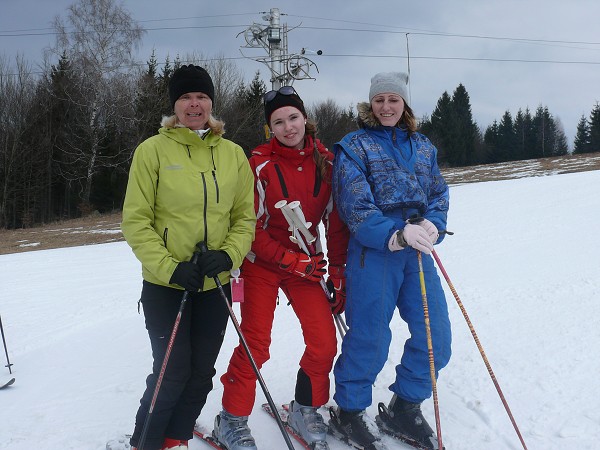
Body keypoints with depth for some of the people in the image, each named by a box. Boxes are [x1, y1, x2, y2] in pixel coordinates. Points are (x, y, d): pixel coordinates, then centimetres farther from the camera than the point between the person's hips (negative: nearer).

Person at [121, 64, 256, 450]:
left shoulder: (233, 154, 3)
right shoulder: (153, 150, -6)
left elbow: (245, 216, 5)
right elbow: (136, 220, -8)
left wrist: (229, 255, -13)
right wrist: (169, 267, -18)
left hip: (215, 284, 4)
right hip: (165, 283, -4)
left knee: (202, 371, 12)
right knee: (173, 371, -2)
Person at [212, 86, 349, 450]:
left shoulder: (326, 161, -4)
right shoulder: (260, 165, -14)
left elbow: (335, 221, 2)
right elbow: (251, 228, -12)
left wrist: (339, 272, 0)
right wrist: (292, 260, -19)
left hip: (307, 263, 4)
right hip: (262, 264, -3)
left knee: (325, 343, -2)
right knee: (256, 345, -3)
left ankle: (305, 409, 23)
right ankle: (232, 420, 17)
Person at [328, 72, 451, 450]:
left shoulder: (423, 146, 15)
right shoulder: (354, 146, -1)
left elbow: (439, 193, 11)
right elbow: (355, 205, -11)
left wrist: (431, 226, -11)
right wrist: (395, 235, -24)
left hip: (418, 252, 5)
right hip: (373, 250, -5)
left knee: (435, 336, 6)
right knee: (369, 337, 1)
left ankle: (405, 407, 26)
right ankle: (349, 411, 23)